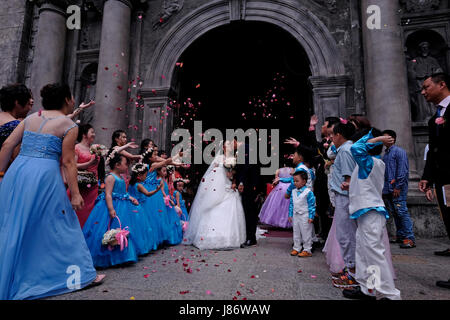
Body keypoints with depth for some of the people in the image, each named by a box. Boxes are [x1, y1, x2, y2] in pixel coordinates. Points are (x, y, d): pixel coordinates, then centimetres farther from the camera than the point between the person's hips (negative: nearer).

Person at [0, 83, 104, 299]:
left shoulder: (30, 118, 14)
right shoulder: (69, 125, -3)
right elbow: (67, 162, -9)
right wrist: (75, 193, -8)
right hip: (45, 176, -5)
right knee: (59, 225, 7)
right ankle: (81, 274, 18)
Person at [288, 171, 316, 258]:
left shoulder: (308, 192, -14)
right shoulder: (294, 192, 6)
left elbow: (312, 205, -12)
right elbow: (291, 204, 12)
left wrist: (311, 217, -14)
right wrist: (290, 215, 11)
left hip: (305, 216, -6)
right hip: (295, 216, 6)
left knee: (306, 233, 3)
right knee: (296, 233, 14)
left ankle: (307, 250, 15)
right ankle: (296, 248, 26)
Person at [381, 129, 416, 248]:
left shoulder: (399, 151, -5)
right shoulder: (385, 154, 19)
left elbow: (403, 170, -12)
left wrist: (398, 187, -17)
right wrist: (383, 188, 15)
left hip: (397, 189, -8)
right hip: (387, 189, 8)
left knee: (402, 212, -9)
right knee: (394, 214, 12)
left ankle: (409, 238, -4)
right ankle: (400, 236, 21)